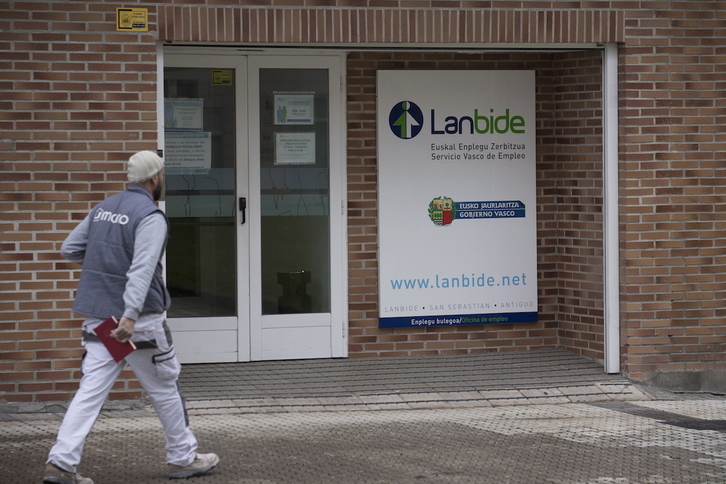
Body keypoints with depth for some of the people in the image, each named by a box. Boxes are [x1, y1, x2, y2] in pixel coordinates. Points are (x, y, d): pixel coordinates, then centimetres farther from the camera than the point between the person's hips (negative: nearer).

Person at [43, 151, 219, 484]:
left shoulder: (103, 208, 10)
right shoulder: (150, 216, -12)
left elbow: (69, 249, 16)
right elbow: (142, 270, -25)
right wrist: (130, 316, -33)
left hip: (98, 318, 6)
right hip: (139, 319, -6)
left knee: (91, 391, 1)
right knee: (164, 390, 10)